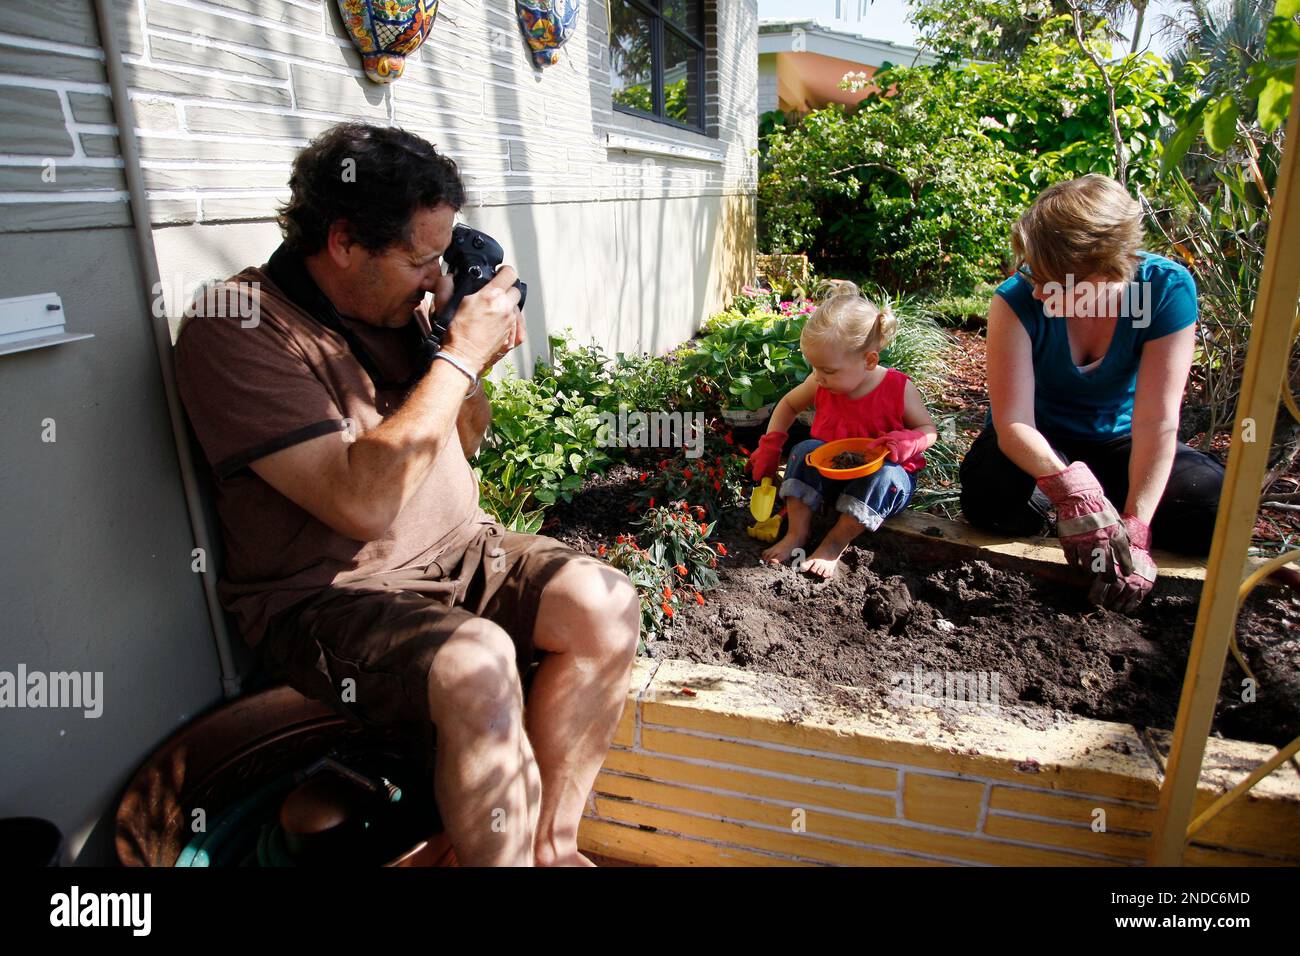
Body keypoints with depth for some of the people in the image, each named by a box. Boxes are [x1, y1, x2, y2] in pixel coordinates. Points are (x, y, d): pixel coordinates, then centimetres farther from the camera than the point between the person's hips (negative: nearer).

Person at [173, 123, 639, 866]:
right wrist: (460, 355, -21)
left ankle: (551, 843, -1)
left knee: (605, 604, -14)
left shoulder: (400, 303, 5)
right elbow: (361, 502, -27)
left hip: (459, 552, 7)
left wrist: (479, 368, -3)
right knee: (476, 664, -33)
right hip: (328, 592, -6)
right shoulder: (236, 331, -15)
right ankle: (508, 855, -8)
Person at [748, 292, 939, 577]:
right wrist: (770, 446, -2)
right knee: (806, 449, -23)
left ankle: (834, 544, -23)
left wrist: (906, 443, -30)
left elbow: (929, 430, -7)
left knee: (885, 475, -35)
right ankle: (796, 534, -21)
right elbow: (789, 404, 8)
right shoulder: (821, 384, -10)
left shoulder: (899, 389, -18)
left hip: (882, 478, -3)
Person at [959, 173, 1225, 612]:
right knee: (995, 501, -34)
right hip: (1039, 443, -2)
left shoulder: (1167, 288, -23)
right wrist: (1071, 489, -48)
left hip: (1116, 442, 2)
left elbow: (1157, 421, -24)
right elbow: (1012, 422, -30)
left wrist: (1135, 529, -31)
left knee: (1218, 507, -21)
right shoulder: (1018, 299, -26)